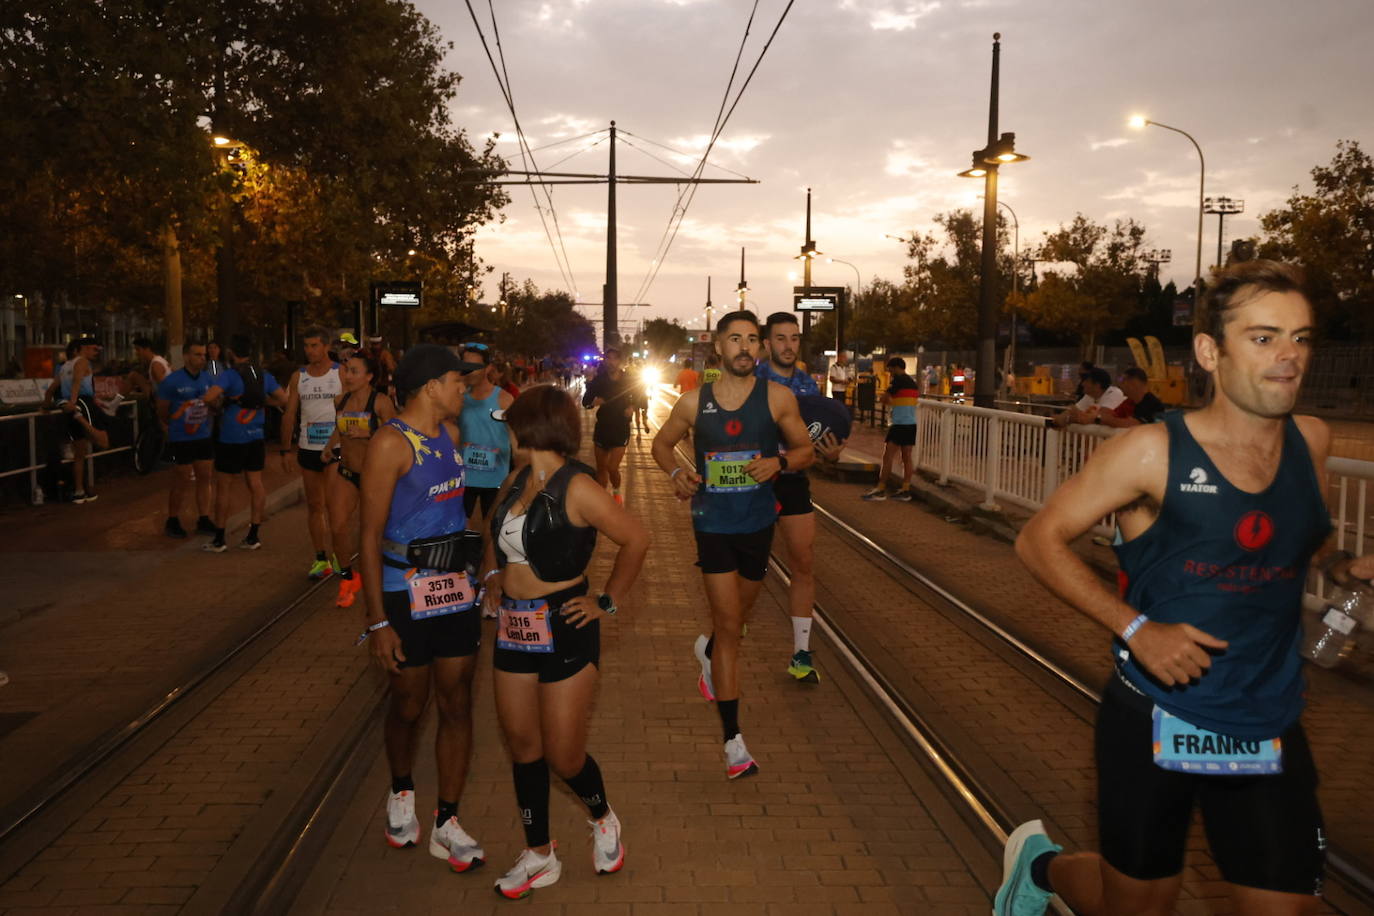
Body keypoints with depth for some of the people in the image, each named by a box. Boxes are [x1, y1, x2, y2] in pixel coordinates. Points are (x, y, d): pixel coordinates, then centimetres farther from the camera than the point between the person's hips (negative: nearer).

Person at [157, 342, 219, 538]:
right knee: (182, 481, 2)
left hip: (204, 438, 5)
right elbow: (162, 411, 1)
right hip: (181, 439, -5)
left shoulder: (209, 379, 2)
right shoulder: (172, 381, -12)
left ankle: (203, 521, 19)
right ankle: (172, 521, 18)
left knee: (205, 478, 8)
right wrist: (169, 428, 13)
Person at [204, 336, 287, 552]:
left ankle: (218, 540, 9)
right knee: (255, 484, 9)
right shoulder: (263, 375, 4)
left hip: (231, 439, -5)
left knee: (222, 486, 5)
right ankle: (253, 536, 12)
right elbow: (283, 399, 6)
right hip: (256, 437, 5)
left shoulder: (229, 375, -12)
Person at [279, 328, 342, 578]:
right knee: (314, 505, 7)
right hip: (308, 448, 4)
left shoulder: (340, 373, -3)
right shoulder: (298, 377, 7)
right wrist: (285, 450, 6)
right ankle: (321, 558, 12)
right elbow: (289, 414, 10)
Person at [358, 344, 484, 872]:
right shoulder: (391, 443, -15)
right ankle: (401, 795, 38)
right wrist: (378, 621, -20)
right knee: (408, 705, 10)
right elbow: (370, 535, -17)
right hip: (405, 593, -6)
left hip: (456, 588, 6)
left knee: (457, 704, 6)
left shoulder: (450, 433, 7)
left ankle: (446, 825, 17)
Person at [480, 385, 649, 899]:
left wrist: (608, 602, -11)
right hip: (514, 628, 7)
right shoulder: (516, 482, 7)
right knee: (522, 744, 12)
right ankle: (539, 857, 28)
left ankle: (603, 820, 33)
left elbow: (636, 540, -16)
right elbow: (495, 534, 26)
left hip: (564, 630, -7)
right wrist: (493, 576, 11)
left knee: (563, 756, 1)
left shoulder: (576, 487, -16)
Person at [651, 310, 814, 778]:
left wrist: (779, 462, -19)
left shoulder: (777, 397, -6)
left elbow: (805, 449, 2)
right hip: (713, 524, -2)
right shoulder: (694, 402, -4)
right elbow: (661, 444, 11)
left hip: (758, 523, 2)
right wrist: (675, 472, -10)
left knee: (735, 618, 21)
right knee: (728, 626, -5)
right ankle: (733, 739, 3)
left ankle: (708, 652, 59)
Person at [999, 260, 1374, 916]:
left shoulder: (1312, 442, 0)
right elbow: (1038, 540, -12)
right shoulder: (1153, 452, -15)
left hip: (1269, 732, 4)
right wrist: (1135, 628, -21)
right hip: (1155, 722, -4)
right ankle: (1040, 863, 45)